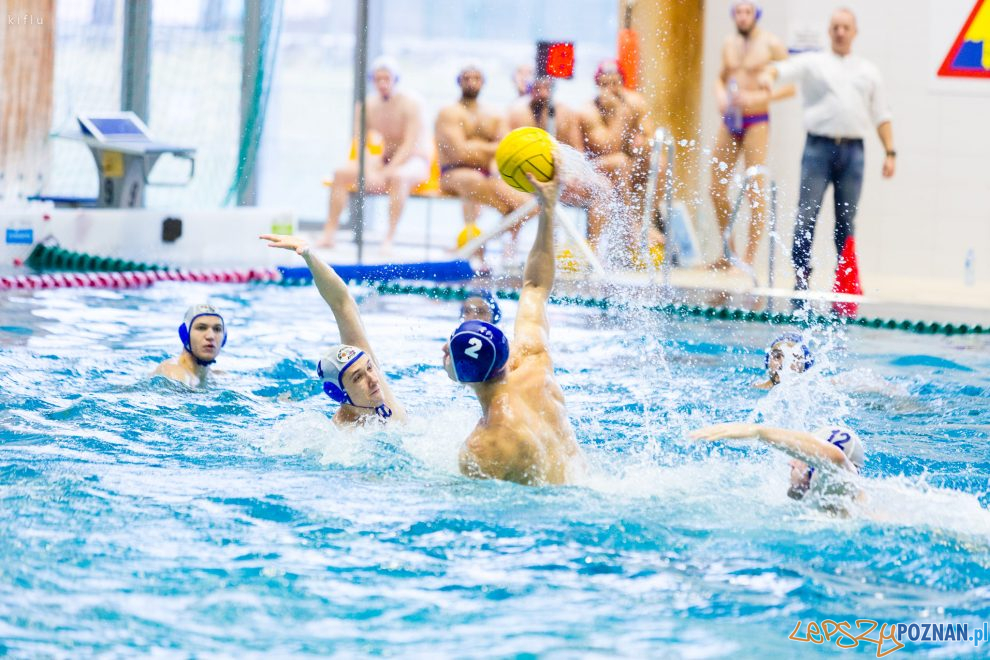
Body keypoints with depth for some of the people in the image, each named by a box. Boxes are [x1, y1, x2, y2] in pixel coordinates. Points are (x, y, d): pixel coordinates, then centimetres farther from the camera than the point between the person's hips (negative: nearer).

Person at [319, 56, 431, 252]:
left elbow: (410, 146, -22)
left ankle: (389, 238, -40)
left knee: (398, 177, -40)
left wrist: (386, 173, -30)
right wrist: (369, 171, -20)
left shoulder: (410, 104, -15)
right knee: (341, 173, -10)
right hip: (385, 159, 6)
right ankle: (329, 234, -13)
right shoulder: (368, 106, 1)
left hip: (416, 161, -6)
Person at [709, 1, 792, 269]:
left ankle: (749, 258, -4)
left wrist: (759, 97, -19)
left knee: (755, 192, -7)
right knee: (717, 190, 5)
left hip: (756, 121, -6)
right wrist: (721, 95, 2)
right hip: (730, 119, 6)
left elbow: (790, 86, -7)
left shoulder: (771, 45, -6)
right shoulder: (729, 43, 11)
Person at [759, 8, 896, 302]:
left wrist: (890, 153, 7)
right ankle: (801, 279, -8)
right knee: (807, 215, -9)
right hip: (818, 146, -2)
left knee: (846, 220, 5)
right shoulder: (812, 63, 8)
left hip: (852, 150, 2)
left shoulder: (868, 71, 16)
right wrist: (768, 76, -32)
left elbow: (881, 116, 16)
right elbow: (783, 69, -8)